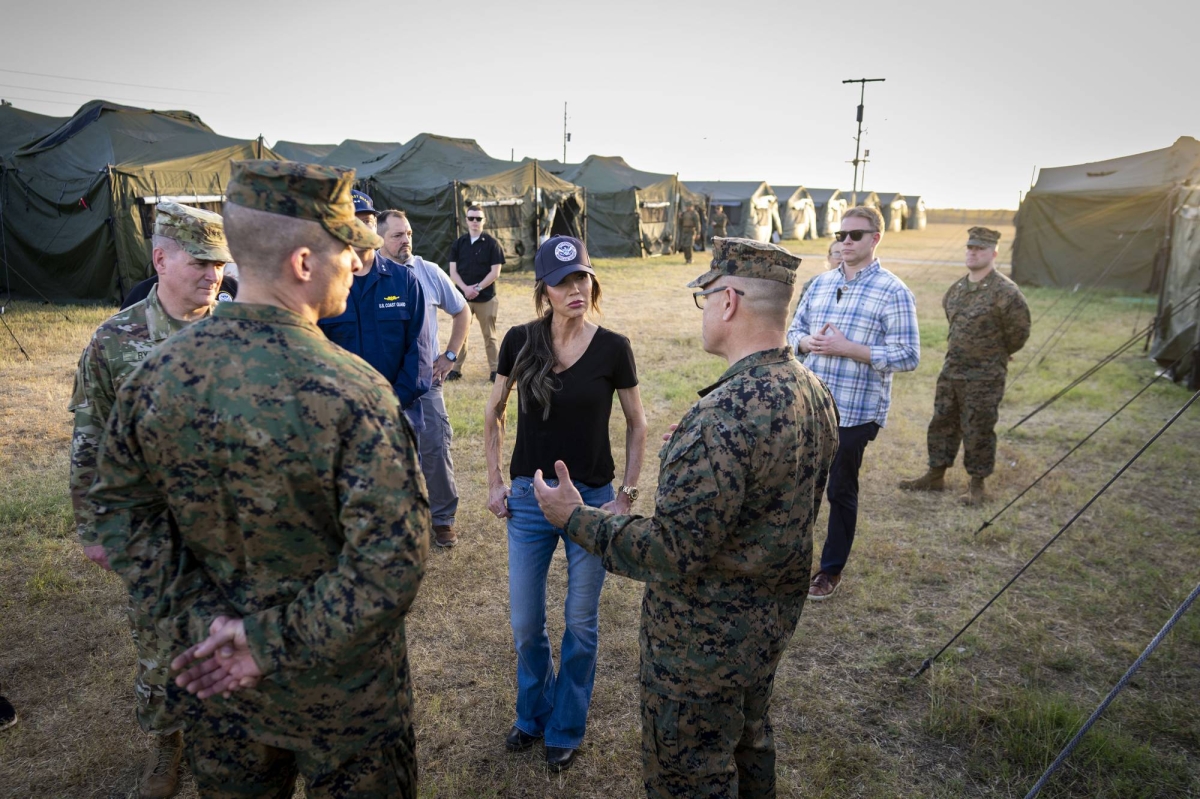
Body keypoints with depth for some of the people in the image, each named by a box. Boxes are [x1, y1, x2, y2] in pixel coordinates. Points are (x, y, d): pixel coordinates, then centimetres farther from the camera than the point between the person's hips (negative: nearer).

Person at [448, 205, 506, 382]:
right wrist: (465, 288, -15)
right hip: (462, 297, 2)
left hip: (486, 298, -2)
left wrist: (478, 288, -15)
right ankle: (456, 369, 15)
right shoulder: (458, 244, 6)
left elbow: (495, 272, -7)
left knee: (489, 336, 6)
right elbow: (453, 272, 1)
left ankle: (494, 370, 11)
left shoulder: (492, 244, -2)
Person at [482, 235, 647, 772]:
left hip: (592, 500, -1)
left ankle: (565, 730, 36)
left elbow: (636, 427, 1)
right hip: (528, 499, 2)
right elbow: (493, 416, 8)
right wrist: (495, 483, 4)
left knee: (580, 624, 13)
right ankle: (533, 714, 41)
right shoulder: (520, 342, -6)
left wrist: (627, 496, -3)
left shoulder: (613, 348, -9)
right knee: (525, 624, 13)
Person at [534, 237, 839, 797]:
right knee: (750, 743, 31)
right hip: (774, 620, 8)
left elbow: (670, 555, -30)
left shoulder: (723, 417, -34)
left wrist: (575, 519, -17)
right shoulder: (815, 394, -4)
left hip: (706, 642, -8)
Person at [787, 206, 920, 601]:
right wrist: (808, 342, -10)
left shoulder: (893, 292, -9)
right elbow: (794, 330, 14)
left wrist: (846, 348, -21)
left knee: (840, 492, 10)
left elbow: (907, 356, -14)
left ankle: (831, 569, 29)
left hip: (853, 413, -5)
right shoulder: (820, 283, 8)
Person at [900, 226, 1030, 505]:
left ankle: (977, 485, 17)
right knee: (943, 422, 14)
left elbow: (1019, 332, -9)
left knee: (978, 431, 2)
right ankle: (935, 476, 27)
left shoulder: (1005, 292, -15)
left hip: (985, 377, -7)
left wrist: (995, 356, 6)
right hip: (951, 370, 7)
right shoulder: (956, 289, 7)